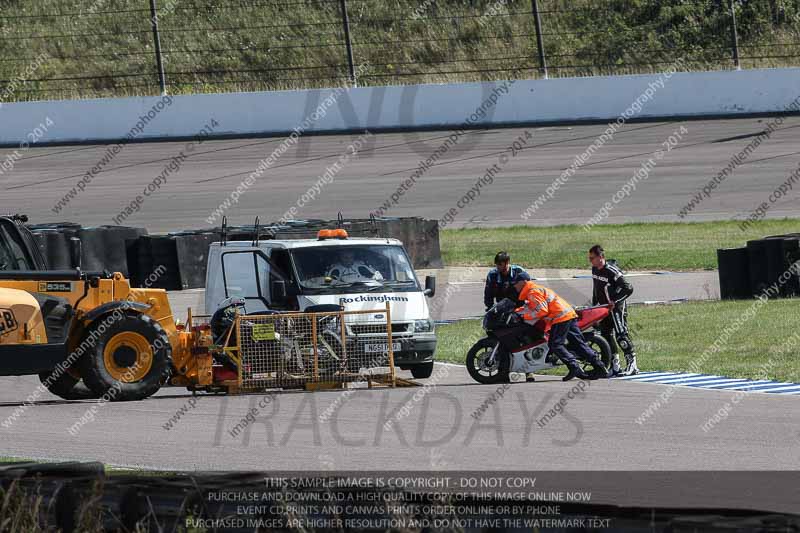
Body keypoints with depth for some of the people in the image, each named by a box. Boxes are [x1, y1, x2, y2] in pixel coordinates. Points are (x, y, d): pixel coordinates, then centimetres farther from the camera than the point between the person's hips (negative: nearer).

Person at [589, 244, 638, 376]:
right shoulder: (595, 270, 6)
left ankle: (632, 364, -12)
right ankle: (614, 364, 16)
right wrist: (594, 304, 18)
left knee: (621, 334, -14)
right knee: (606, 334, 8)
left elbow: (628, 288, -23)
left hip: (617, 307, -9)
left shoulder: (612, 271, -20)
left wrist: (615, 301, -23)